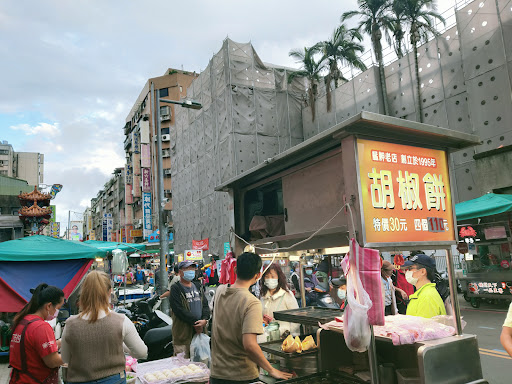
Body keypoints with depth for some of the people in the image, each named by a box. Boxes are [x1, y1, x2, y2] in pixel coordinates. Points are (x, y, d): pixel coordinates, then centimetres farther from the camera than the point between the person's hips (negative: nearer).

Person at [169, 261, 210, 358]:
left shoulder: (197, 287, 15)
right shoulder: (175, 289, -6)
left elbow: (205, 305, 11)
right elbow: (180, 311, -15)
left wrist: (204, 320, -8)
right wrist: (195, 322, -16)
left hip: (200, 332, 6)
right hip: (183, 334, -6)